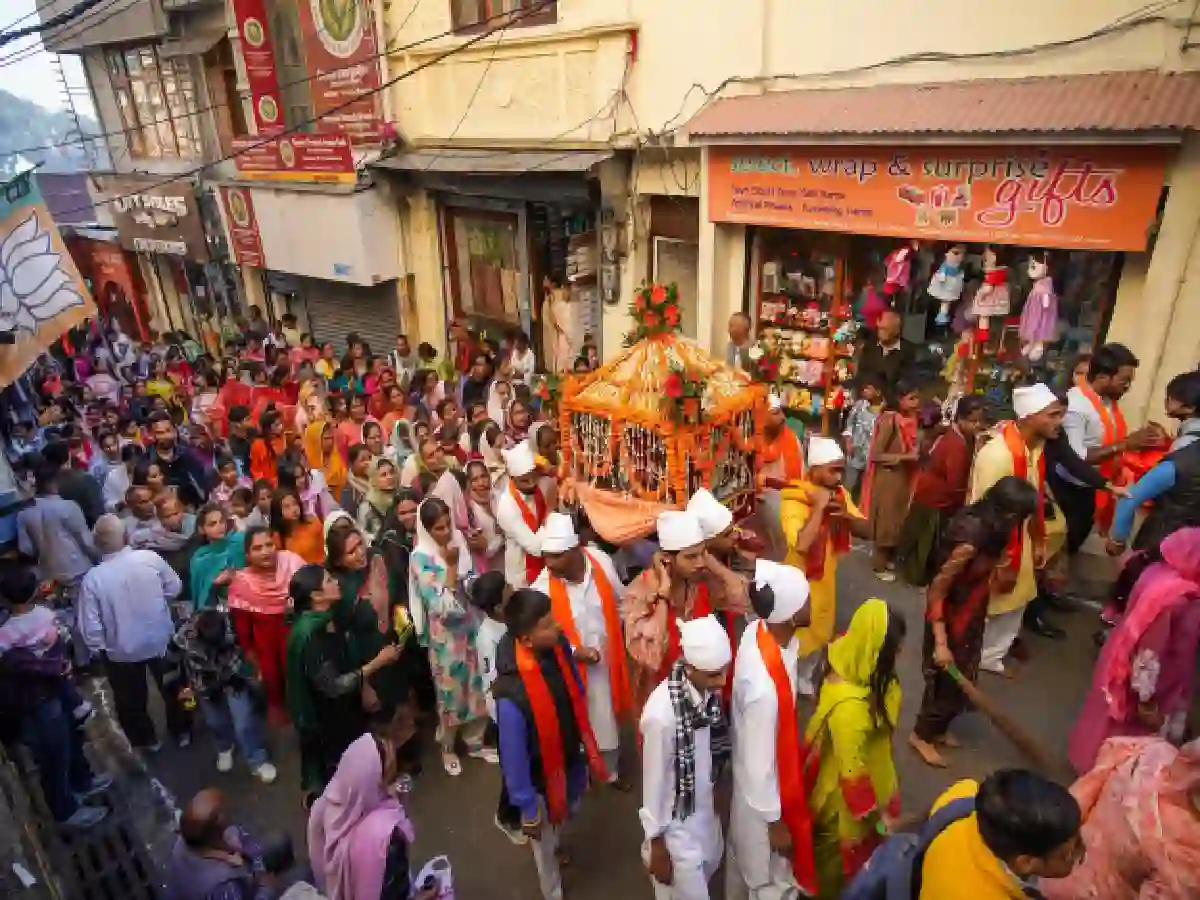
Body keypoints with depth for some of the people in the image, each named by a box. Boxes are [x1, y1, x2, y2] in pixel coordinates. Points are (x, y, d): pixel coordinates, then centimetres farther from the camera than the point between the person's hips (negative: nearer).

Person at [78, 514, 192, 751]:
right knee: (172, 688, 25)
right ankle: (182, 731, 42)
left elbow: (90, 627, -17)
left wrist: (98, 648, 1)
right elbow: (174, 588, -5)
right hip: (161, 639, 1)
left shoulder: (92, 579, -24)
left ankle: (146, 740, 44)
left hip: (121, 650, -1)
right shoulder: (150, 558, -21)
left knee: (132, 699, 25)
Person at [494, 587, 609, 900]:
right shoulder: (511, 693, -41)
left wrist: (588, 748, 10)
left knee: (568, 814, 34)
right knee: (545, 842, 24)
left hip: (572, 759, 5)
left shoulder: (558, 646, -22)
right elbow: (513, 756, -26)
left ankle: (553, 846, 67)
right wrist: (528, 810, -12)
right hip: (541, 776, -5)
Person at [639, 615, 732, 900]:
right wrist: (656, 844, -11)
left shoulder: (707, 690, -17)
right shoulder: (662, 713, -37)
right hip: (675, 821, -7)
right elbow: (654, 780, -23)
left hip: (704, 807, 7)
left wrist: (715, 790, 15)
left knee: (710, 864, 30)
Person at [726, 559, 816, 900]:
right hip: (763, 790, -7)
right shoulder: (764, 687, -42)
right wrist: (775, 822, -12)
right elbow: (759, 763, -28)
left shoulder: (757, 631, -20)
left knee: (745, 854, 35)